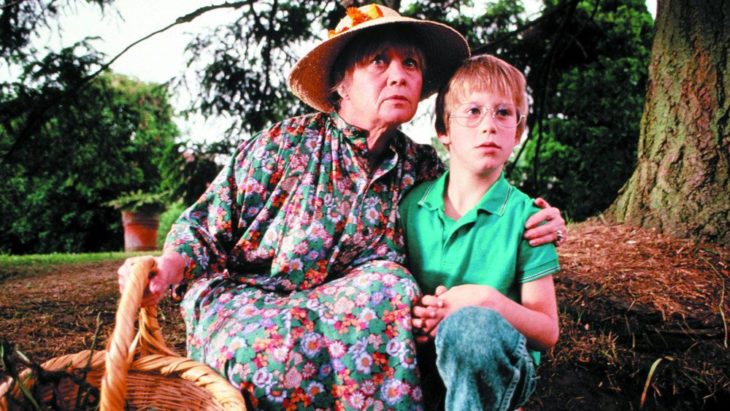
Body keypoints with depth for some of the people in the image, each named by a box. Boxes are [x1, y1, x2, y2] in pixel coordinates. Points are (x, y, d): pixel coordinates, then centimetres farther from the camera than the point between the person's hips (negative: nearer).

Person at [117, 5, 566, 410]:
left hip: (353, 311, 3)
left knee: (388, 282, -30)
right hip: (244, 298, -2)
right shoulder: (285, 143, -6)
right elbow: (207, 226, 0)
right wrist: (170, 266, -21)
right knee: (287, 350, -37)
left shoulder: (422, 168, 3)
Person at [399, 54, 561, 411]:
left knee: (471, 325, -36)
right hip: (423, 358, 2)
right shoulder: (412, 203, 1)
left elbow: (547, 333, -4)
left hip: (496, 365, -2)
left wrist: (488, 300, -24)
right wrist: (414, 314, -14)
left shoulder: (525, 216, -6)